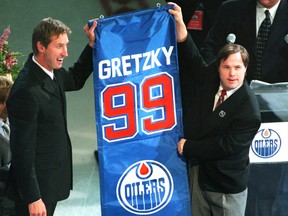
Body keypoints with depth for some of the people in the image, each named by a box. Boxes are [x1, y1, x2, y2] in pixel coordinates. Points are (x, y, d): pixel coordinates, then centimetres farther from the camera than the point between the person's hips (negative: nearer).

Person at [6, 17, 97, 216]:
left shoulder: (50, 71, 1)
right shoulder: (27, 91, -26)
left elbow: (75, 80, 25)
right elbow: (23, 149, -24)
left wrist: (92, 44, 11)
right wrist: (33, 198, -22)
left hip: (52, 180, 9)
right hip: (36, 185, -9)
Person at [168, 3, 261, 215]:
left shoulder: (249, 111, -23)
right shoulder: (208, 77, -3)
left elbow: (225, 146, -22)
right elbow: (190, 56, 1)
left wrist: (188, 147, -13)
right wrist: (179, 23, -14)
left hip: (227, 184, -6)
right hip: (198, 170, 6)